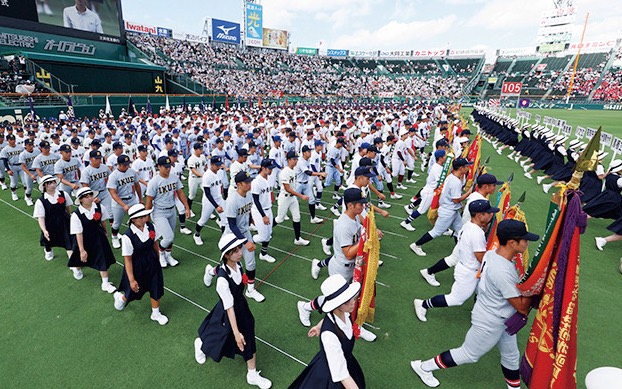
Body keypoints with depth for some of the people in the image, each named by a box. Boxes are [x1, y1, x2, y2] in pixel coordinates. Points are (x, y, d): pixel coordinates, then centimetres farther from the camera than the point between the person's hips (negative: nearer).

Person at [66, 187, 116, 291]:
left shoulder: (100, 208, -17)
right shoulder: (76, 215, -24)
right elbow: (79, 234, -20)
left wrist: (105, 232, 18)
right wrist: (82, 250, -17)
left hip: (98, 237, 2)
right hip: (84, 239, -1)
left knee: (103, 259, 0)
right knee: (81, 257, 24)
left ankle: (105, 284, 12)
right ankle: (77, 268, 62)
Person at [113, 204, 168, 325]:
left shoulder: (150, 227, -15)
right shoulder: (128, 237, -29)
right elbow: (127, 259, -21)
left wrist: (158, 259, 12)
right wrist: (131, 280, -15)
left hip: (152, 263, 4)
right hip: (137, 266, -4)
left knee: (156, 288, 15)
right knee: (135, 291, 20)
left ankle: (156, 313, 40)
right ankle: (121, 296, 58)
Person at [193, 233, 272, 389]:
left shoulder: (238, 265, -15)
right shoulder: (223, 278, -36)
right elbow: (229, 307, -28)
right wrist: (236, 332, -21)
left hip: (241, 307, 6)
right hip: (227, 314, -6)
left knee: (249, 341, 16)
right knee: (222, 339, 22)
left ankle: (253, 375, 38)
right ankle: (200, 344, 57)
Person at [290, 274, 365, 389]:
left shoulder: (344, 312, -21)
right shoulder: (329, 335, -40)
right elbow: (341, 373, -37)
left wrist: (319, 326, 20)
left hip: (346, 361, 7)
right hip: (328, 376, -6)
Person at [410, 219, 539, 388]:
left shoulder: (491, 253, -9)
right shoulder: (503, 272, -36)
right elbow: (522, 307, -24)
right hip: (490, 325, -8)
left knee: (511, 356, 26)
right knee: (468, 354, 13)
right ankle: (424, 366, 28)